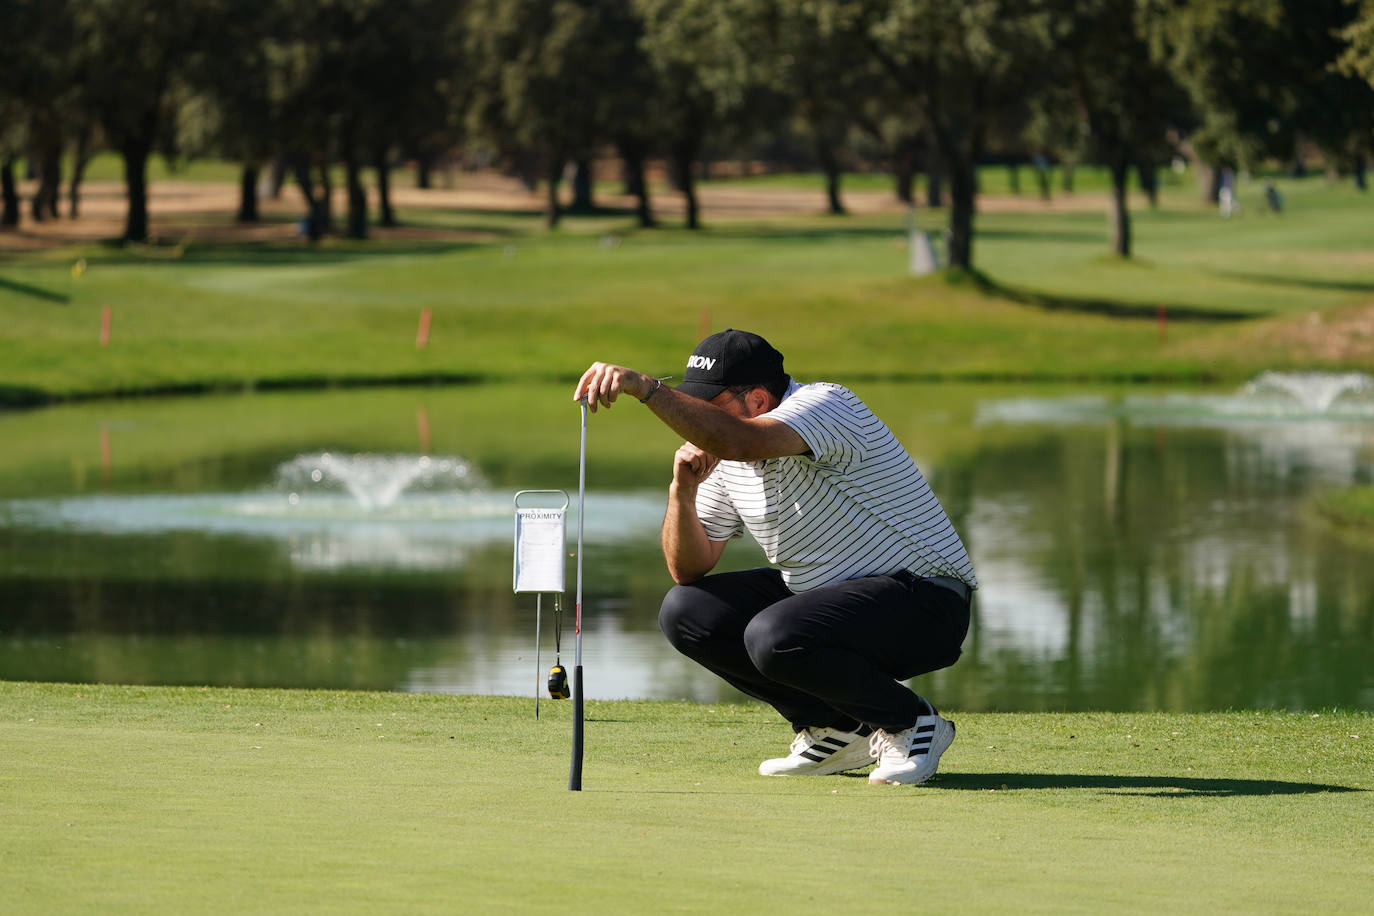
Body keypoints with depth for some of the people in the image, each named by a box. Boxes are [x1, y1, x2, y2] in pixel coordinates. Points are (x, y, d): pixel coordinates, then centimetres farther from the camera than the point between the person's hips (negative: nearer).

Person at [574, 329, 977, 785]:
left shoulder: (825, 404, -20)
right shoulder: (724, 456, 5)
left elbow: (739, 442, -43)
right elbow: (688, 569, 8)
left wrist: (645, 387, -47)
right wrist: (683, 490, -10)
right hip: (821, 594, 9)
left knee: (775, 636, -33)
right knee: (685, 610, -2)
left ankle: (912, 722, -8)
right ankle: (838, 729, 3)